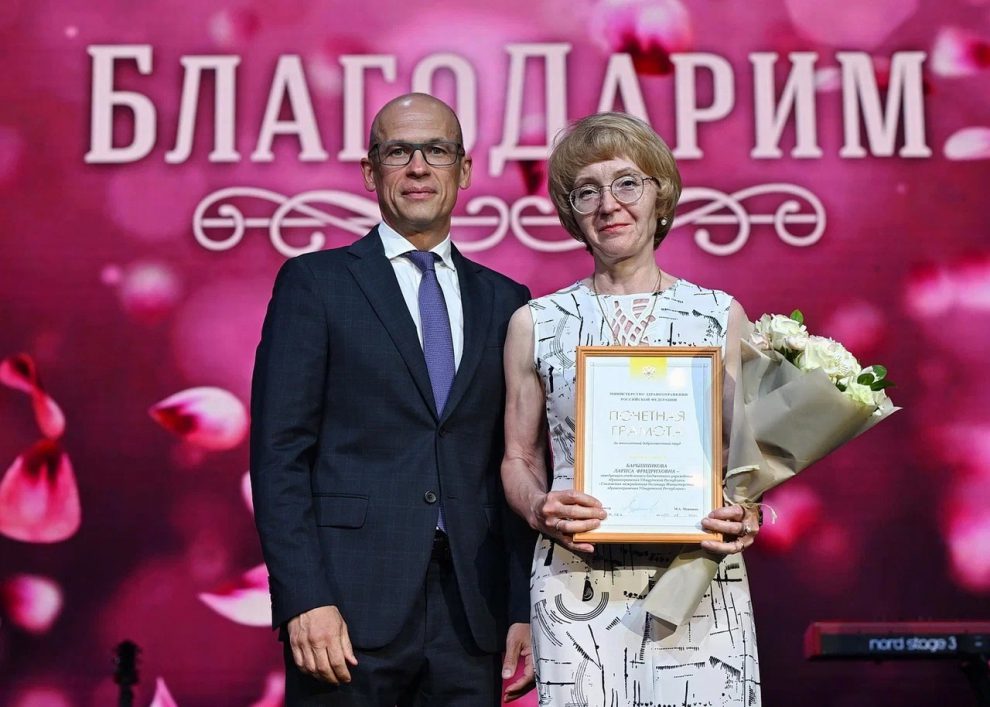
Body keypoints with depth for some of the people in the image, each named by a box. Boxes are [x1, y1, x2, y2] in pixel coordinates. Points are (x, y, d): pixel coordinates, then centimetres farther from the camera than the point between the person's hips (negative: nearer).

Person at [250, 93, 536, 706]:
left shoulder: (505, 302, 12)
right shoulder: (315, 282, 2)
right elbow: (280, 454, -4)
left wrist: (527, 609, 3)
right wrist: (305, 599, -13)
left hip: (471, 612, 3)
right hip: (351, 607, -3)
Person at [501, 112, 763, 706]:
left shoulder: (721, 316, 6)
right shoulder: (535, 324, 6)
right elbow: (518, 459, 11)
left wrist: (746, 515, -10)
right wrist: (540, 508, -9)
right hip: (577, 584, 0)